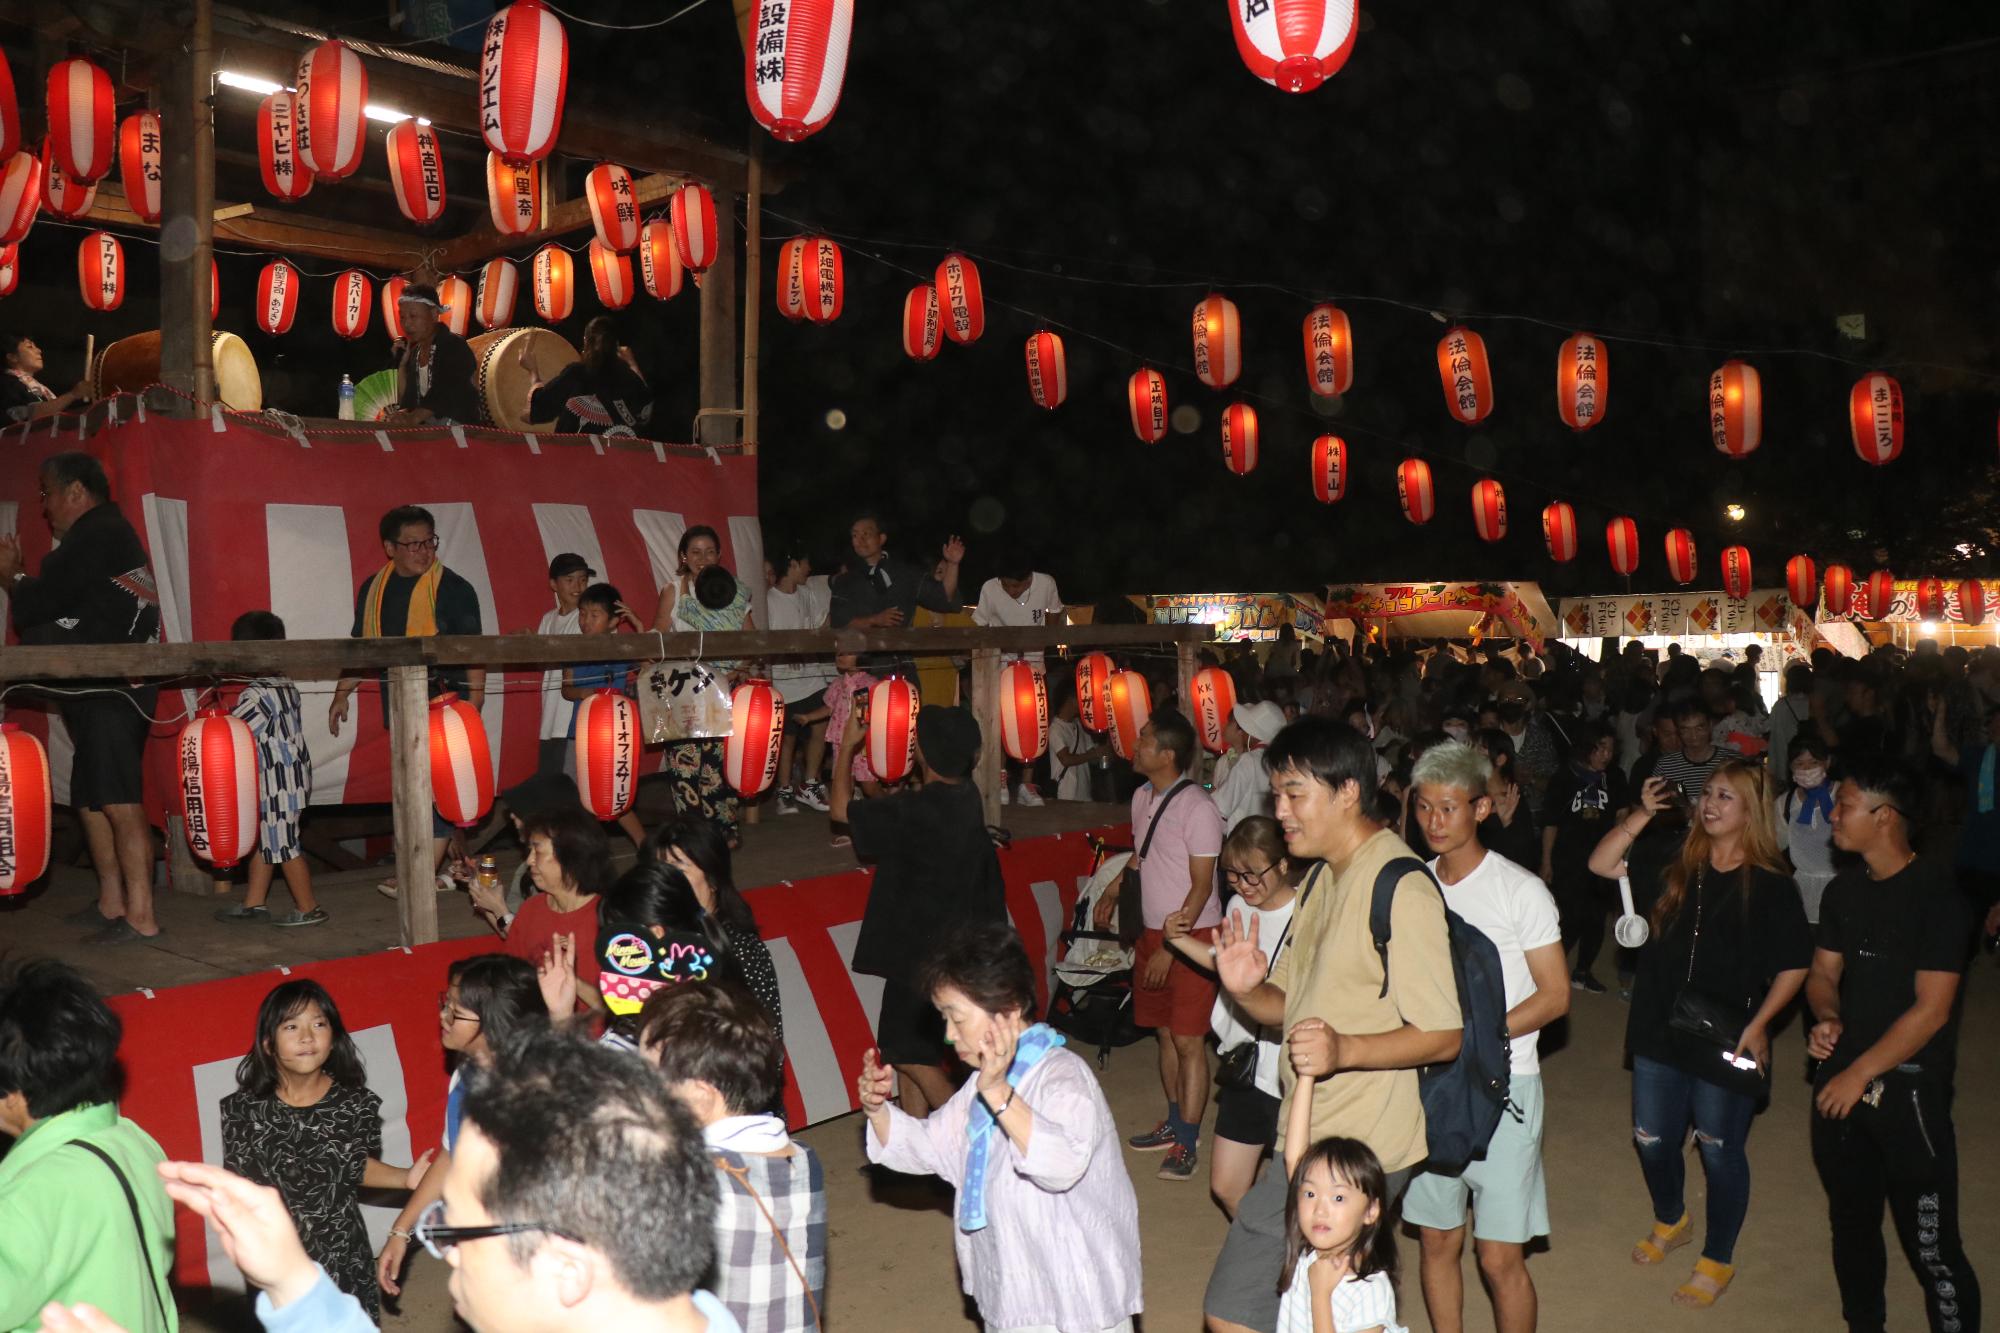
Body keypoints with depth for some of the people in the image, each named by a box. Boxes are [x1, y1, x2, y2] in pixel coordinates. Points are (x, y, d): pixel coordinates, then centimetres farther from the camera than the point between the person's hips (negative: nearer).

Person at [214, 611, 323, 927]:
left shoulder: (258, 694, -19)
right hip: (293, 776, 10)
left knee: (284, 846, -1)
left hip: (278, 784, -10)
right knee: (263, 841, 17)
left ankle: (308, 908, 6)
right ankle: (253, 903, 25)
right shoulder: (287, 686, 10)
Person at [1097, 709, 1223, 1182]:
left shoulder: (1197, 808, -18)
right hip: (1152, 930, 8)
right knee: (1165, 1033, 16)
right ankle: (1174, 1122, 30)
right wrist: (1113, 890, 13)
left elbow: (1201, 887, -17)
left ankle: (1185, 1144, 5)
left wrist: (1171, 947, -18)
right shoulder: (1142, 797, 6)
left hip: (1190, 936, -8)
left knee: (1189, 1041, -3)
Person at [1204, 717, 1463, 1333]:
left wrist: (1343, 1049, -32)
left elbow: (1442, 1036, -18)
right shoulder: (1322, 878, 13)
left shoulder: (1401, 890, -17)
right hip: (1304, 1138, 9)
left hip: (1359, 1155, -9)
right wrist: (1246, 990, -6)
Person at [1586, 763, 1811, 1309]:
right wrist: (1642, 814, -11)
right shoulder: (1677, 866, 1)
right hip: (1660, 1030, 4)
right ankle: (1670, 1221, 44)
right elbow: (1601, 864, -2)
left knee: (1719, 1150, 9)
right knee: (1652, 1139, 16)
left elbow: (1793, 966, -7)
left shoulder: (1771, 885, -11)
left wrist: (1757, 1025, -14)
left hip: (1725, 1041, -4)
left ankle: (1718, 1259, 29)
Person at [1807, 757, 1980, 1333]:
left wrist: (1859, 1075, -14)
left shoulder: (1935, 893, -13)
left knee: (1930, 1244, -6)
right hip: (1842, 1079, 6)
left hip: (1908, 1088, -6)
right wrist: (1826, 1020, -6)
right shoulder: (1843, 889, 6)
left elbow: (1931, 1009, -15)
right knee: (1851, 1222, 18)